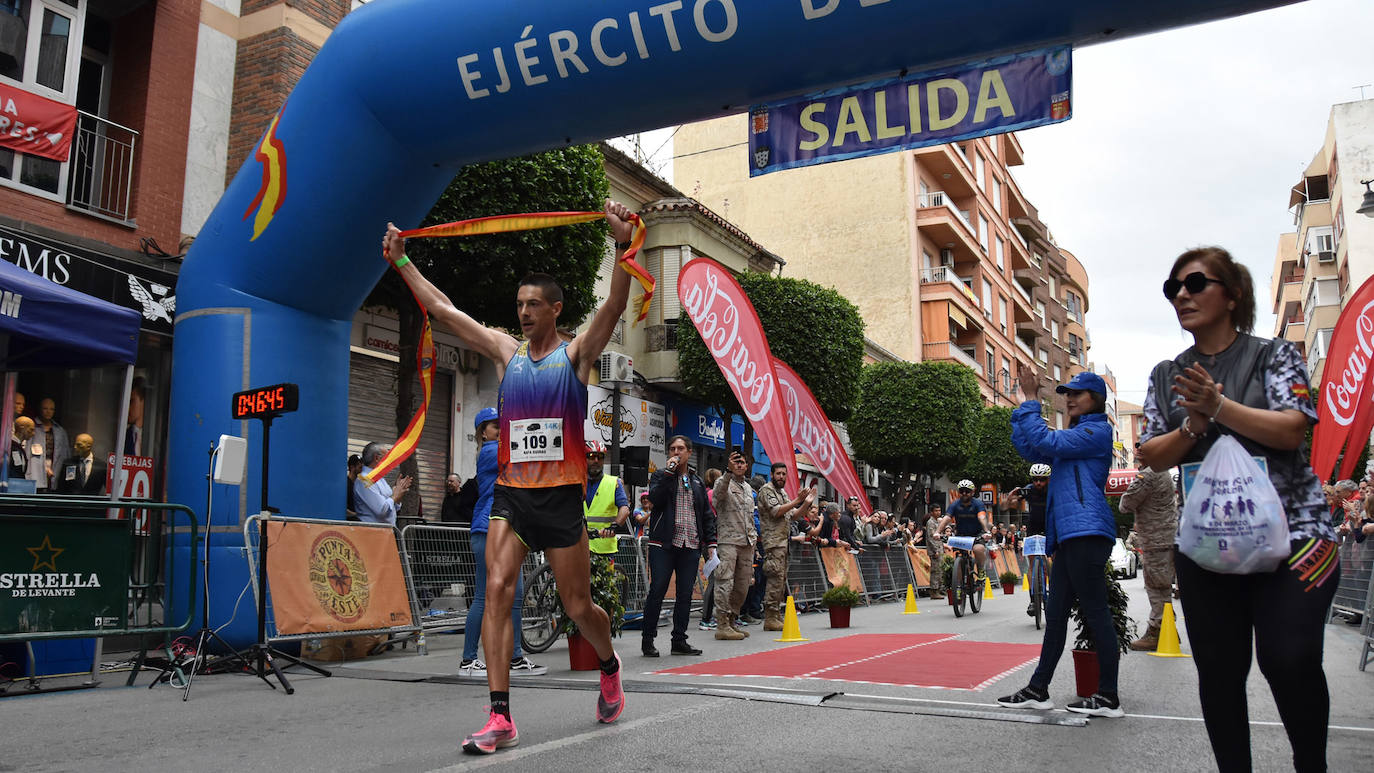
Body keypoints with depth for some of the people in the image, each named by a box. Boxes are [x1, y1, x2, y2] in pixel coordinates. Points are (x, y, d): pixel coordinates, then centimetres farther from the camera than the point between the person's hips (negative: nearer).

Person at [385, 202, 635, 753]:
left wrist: (622, 245, -28)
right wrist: (400, 261, 16)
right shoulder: (506, 352, 11)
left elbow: (614, 306, -15)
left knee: (578, 606, 5)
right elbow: (442, 308, 15)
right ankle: (500, 718, -11)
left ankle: (609, 667, 37)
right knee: (497, 588, -14)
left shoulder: (576, 353, 2)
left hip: (560, 497, -3)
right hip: (510, 493, 3)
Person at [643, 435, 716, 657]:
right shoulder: (660, 476, 7)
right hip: (663, 544, -4)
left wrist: (710, 542, 11)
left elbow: (707, 514, 19)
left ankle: (679, 640, 12)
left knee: (685, 593, 4)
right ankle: (648, 640, 3)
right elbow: (655, 498, -13)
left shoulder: (698, 482, 18)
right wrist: (669, 471, -13)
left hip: (691, 545, 4)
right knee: (657, 591, -5)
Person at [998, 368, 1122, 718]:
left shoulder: (1097, 430, -4)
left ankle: (1108, 698, 1)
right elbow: (1028, 446, 21)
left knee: (1095, 613, -6)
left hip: (1087, 532, -10)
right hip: (1069, 535, 10)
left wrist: (1031, 399, -7)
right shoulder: (1075, 434, 25)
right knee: (1055, 613, 10)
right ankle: (1038, 690, 14)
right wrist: (1026, 401, 13)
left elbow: (1045, 442, -15)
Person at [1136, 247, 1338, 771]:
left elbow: (1291, 430, -11)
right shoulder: (1167, 376, 12)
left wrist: (1219, 405, -20)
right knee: (1219, 669, 5)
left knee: (1290, 660, -12)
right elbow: (1153, 456, 5)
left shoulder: (1275, 355, 4)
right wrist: (1193, 426, -12)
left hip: (1288, 531, -3)